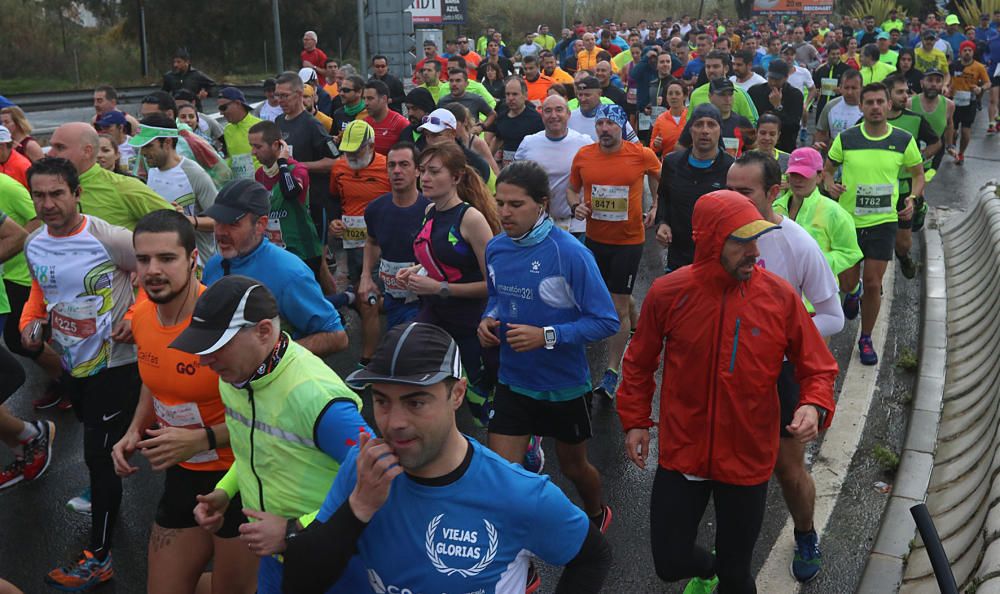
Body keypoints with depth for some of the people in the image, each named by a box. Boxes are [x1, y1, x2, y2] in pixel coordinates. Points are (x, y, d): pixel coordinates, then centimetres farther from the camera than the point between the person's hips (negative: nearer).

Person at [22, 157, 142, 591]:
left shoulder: (108, 238, -20)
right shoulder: (33, 245, 2)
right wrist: (30, 321, 1)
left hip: (115, 364, -7)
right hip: (73, 364, 7)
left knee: (99, 455, -4)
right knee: (97, 446, 24)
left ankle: (98, 558, 7)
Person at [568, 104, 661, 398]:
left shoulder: (642, 155, -11)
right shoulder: (583, 155, -5)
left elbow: (662, 179, 10)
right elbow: (572, 189, 11)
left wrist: (656, 207, -1)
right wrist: (575, 206, -9)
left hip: (629, 240, -4)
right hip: (594, 238, 4)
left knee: (619, 306, -2)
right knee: (616, 295, 19)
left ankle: (611, 373, 8)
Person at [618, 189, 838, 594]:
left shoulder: (780, 297, -13)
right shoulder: (667, 294, -12)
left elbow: (818, 368, -1)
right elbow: (640, 363, 4)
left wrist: (814, 406, -20)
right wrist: (635, 421, 4)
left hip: (748, 459, 0)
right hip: (681, 455, 1)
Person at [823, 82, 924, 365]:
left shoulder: (904, 140, -2)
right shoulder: (845, 139, -4)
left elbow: (918, 173, 11)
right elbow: (826, 169, 8)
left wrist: (912, 198, -7)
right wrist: (829, 185, -15)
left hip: (883, 222, 0)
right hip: (848, 220, 0)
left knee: (872, 283, -2)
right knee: (847, 283, 7)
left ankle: (866, 339, 18)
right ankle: (853, 293, 47)